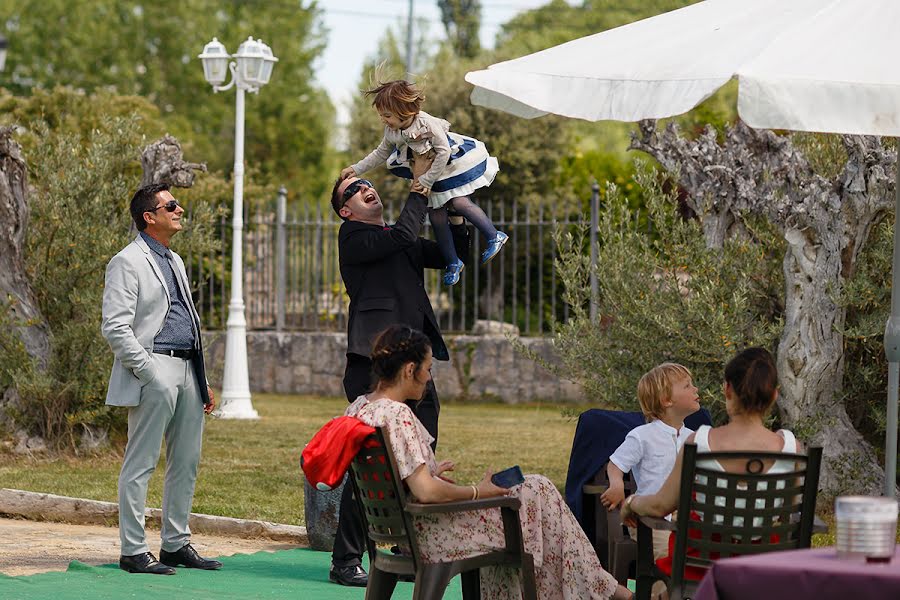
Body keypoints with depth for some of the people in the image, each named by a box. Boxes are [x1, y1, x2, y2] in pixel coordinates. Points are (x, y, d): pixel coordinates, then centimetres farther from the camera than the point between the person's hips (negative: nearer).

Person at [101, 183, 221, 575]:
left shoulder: (174, 262, 21)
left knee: (186, 463, 11)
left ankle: (175, 544, 20)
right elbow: (115, 328, -14)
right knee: (141, 465, -5)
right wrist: (151, 374, -17)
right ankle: (133, 551, -1)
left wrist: (203, 381, 18)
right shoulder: (127, 263, -7)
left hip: (187, 373, 9)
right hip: (155, 372, -9)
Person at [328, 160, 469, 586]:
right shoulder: (353, 238, -2)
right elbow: (402, 236, -17)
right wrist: (420, 186, -7)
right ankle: (345, 561, -4)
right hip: (373, 363, -8)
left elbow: (455, 255, 23)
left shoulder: (404, 244, 21)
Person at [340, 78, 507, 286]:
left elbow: (444, 152, -27)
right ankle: (452, 263, 13)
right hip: (429, 173, 6)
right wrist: (356, 169, 0)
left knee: (459, 202, -21)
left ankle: (495, 236, -4)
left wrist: (426, 180, -26)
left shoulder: (427, 123, -30)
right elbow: (380, 154, 7)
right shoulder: (391, 132, -10)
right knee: (436, 216, 1)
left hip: (452, 164, -6)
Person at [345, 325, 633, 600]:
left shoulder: (358, 407, 4)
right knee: (538, 492, 5)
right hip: (429, 534, -10)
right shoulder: (397, 415, -25)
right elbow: (426, 492, -29)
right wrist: (476, 491, -14)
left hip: (397, 528, 10)